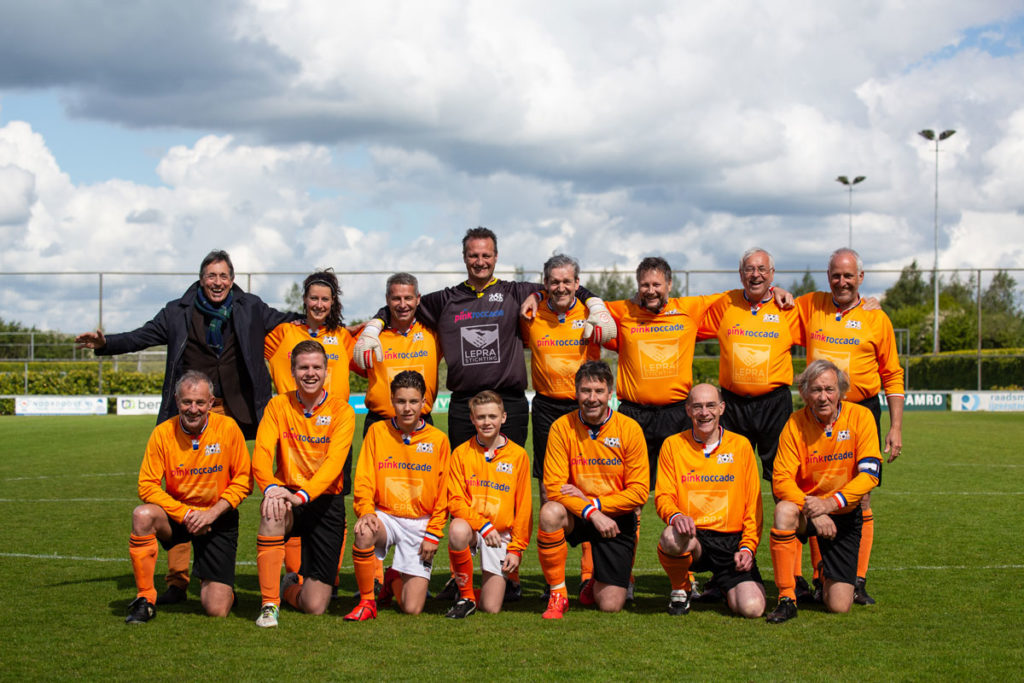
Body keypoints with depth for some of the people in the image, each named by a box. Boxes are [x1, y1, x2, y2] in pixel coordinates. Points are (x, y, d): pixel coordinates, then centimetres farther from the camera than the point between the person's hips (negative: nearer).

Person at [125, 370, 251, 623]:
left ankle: (221, 585, 28)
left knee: (217, 610, -12)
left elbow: (243, 480, -6)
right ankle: (145, 600, -17)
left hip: (218, 520, -1)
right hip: (176, 515, 1)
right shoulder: (163, 432, -11)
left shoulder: (228, 428, -11)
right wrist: (185, 514, -21)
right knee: (143, 515, -34)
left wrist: (212, 513, -17)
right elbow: (147, 486, -11)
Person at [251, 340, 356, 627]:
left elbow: (334, 462, -18)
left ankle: (290, 587, 33)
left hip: (325, 501, -1)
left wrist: (303, 494, -35)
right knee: (273, 511, -39)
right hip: (288, 496, 1)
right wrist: (271, 487, -32)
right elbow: (261, 454, -11)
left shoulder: (341, 410, -4)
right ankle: (270, 603, -26)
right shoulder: (278, 405, 1)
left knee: (315, 606, -7)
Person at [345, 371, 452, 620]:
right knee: (364, 533, -38)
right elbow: (363, 481, -1)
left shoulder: (438, 439, 0)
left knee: (412, 608, -9)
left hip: (420, 524, 0)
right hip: (385, 517, 0)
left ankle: (395, 578, 29)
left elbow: (443, 494, 4)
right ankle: (366, 601, -15)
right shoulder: (377, 432, 2)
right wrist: (366, 512, -19)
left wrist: (433, 534, -3)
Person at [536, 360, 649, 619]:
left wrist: (592, 501, -18)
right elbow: (554, 486, -13)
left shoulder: (629, 428, -9)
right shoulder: (562, 427, -9)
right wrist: (591, 512, -26)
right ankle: (558, 594, -16)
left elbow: (639, 492, -9)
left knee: (610, 606, -9)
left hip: (616, 518, 0)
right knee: (551, 512, -36)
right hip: (576, 515, 0)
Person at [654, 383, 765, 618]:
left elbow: (753, 503, 8)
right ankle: (680, 589, -4)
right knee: (671, 538, -39)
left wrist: (748, 546, -4)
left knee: (752, 607, -19)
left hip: (732, 540, 2)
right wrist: (675, 516, -23)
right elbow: (663, 496, 0)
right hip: (692, 536, -1)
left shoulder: (741, 445, 7)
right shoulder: (673, 445, 5)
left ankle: (721, 585, 20)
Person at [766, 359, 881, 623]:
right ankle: (786, 598, -24)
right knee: (784, 511, -38)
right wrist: (811, 510, -29)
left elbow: (870, 474, -14)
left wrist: (831, 503, -24)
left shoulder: (860, 417, -10)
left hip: (844, 513, 0)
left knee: (839, 605, -8)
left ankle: (827, 576, 31)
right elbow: (781, 480, -15)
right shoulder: (795, 424, -11)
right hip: (806, 507, 0)